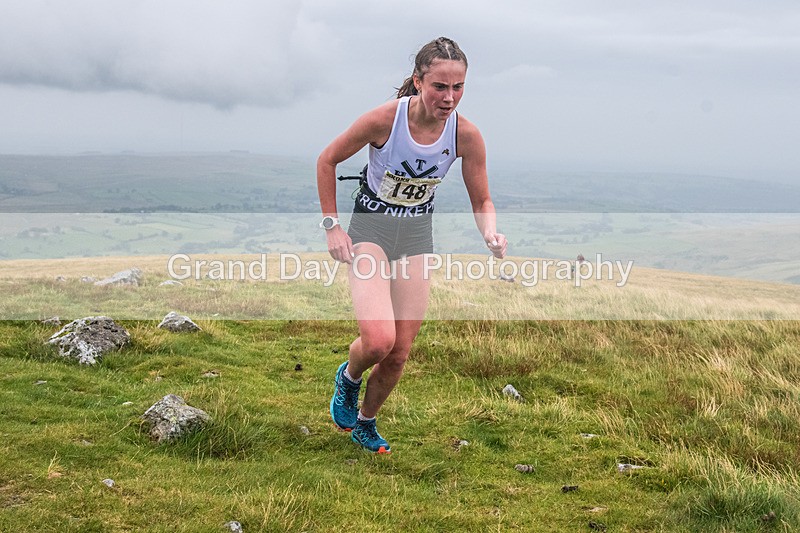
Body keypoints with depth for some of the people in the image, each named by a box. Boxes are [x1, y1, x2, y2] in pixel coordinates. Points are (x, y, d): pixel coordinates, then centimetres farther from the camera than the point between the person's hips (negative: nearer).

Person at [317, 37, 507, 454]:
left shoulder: (466, 135, -15)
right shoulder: (384, 119, -23)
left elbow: (482, 203, -3)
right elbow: (326, 161, -8)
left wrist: (491, 236, -25)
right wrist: (332, 225, -10)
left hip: (417, 235, 3)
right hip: (370, 228, -3)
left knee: (399, 354, 5)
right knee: (378, 340, -23)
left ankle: (365, 422, 34)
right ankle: (348, 378, 14)